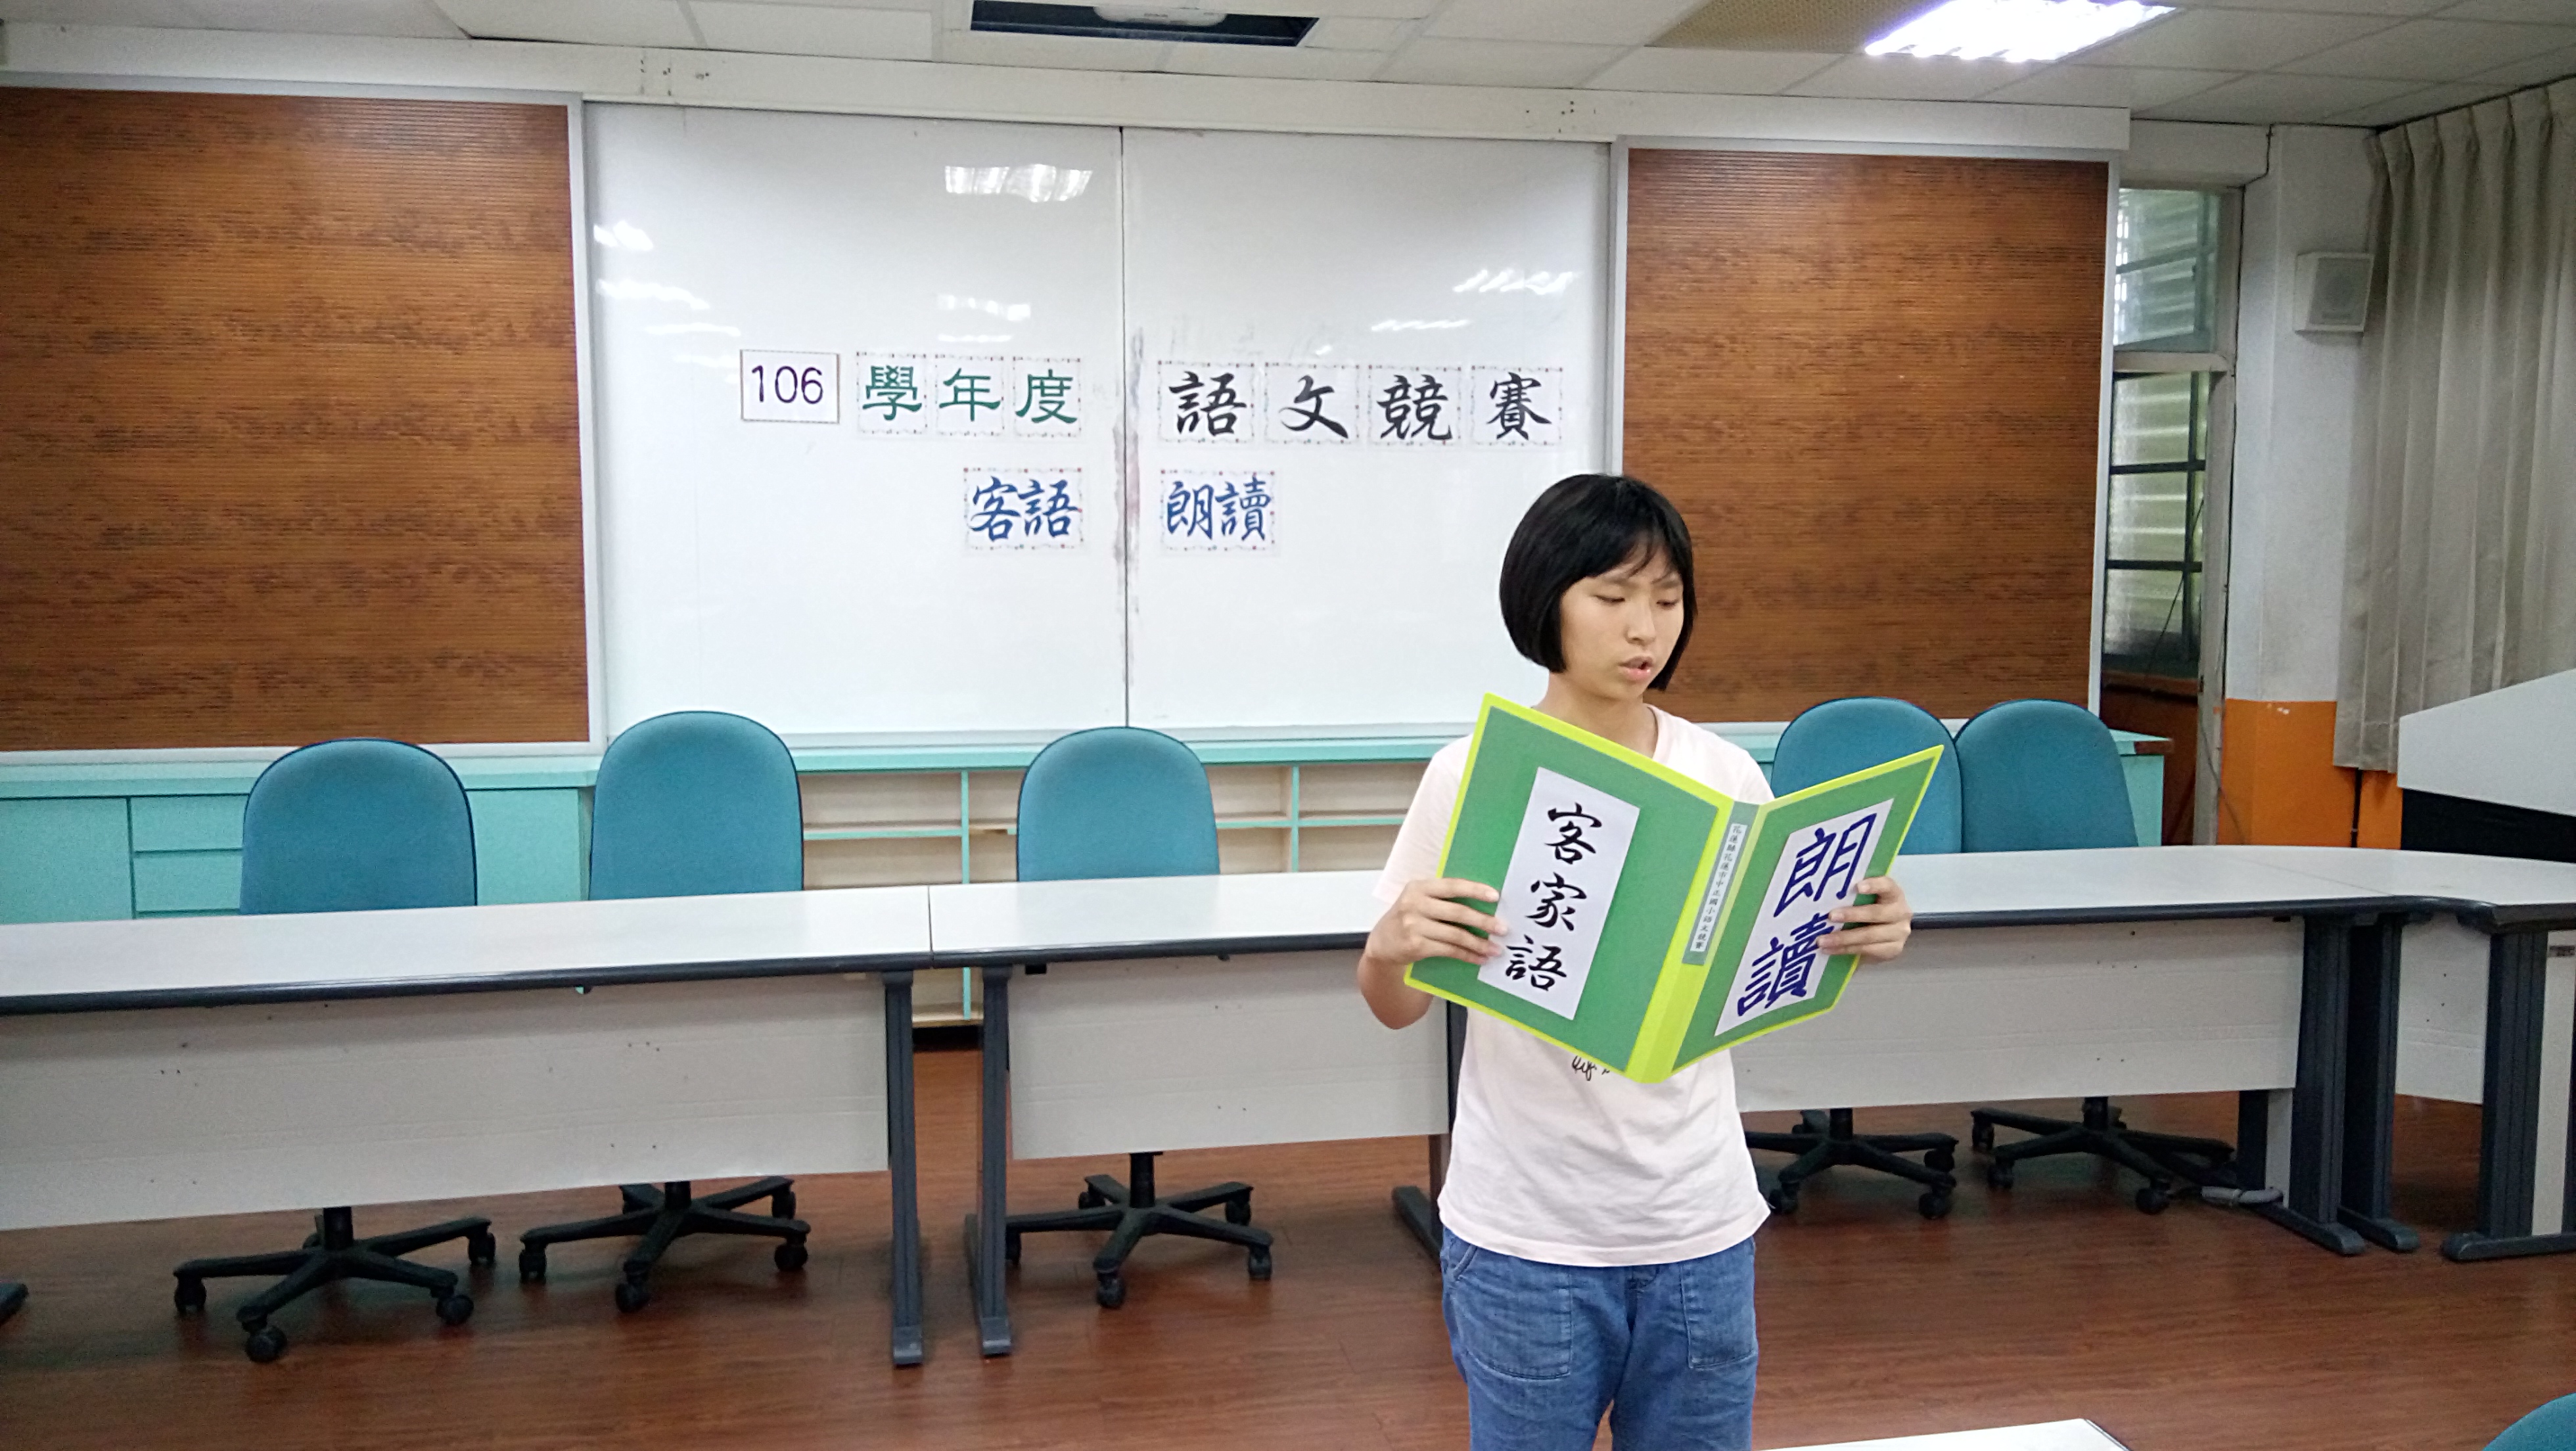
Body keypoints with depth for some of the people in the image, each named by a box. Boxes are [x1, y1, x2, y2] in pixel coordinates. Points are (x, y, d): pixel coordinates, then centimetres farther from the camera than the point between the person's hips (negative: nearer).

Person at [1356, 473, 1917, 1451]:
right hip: (1525, 1232, -2)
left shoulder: (1726, 774, -1)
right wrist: (1391, 946, -24)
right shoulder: (1474, 775, -9)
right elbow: (1397, 1010, -2)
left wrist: (1855, 945, -12)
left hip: (1700, 1226, 3)